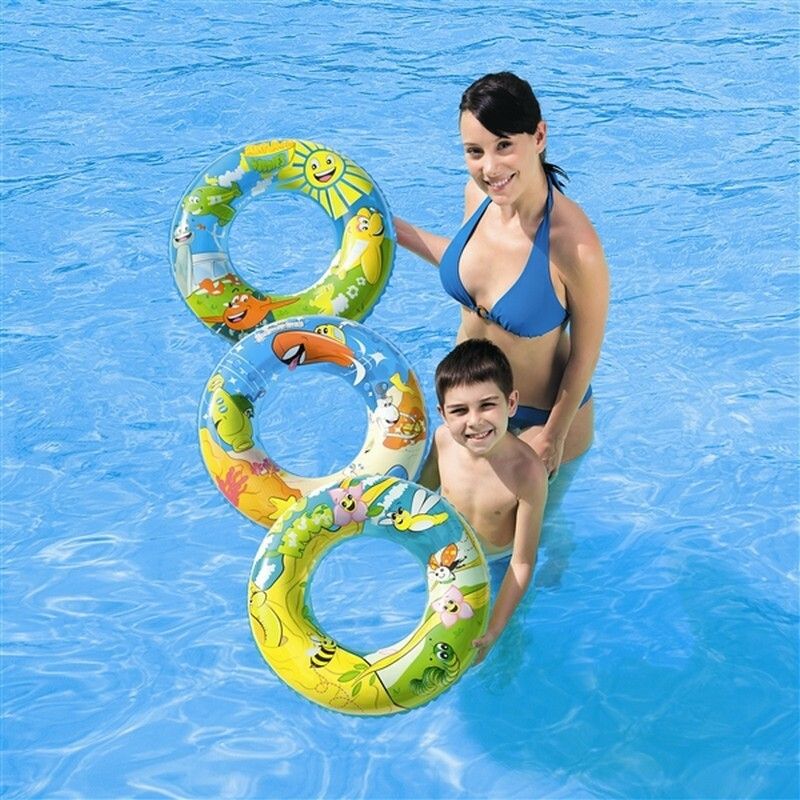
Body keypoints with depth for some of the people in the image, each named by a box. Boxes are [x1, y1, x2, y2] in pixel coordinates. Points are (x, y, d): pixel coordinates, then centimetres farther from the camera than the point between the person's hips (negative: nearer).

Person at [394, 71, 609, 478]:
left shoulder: (575, 246, -37)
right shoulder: (478, 193, -18)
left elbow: (585, 353, -20)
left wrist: (554, 434, -10)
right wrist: (398, 231, 4)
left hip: (540, 415, -6)